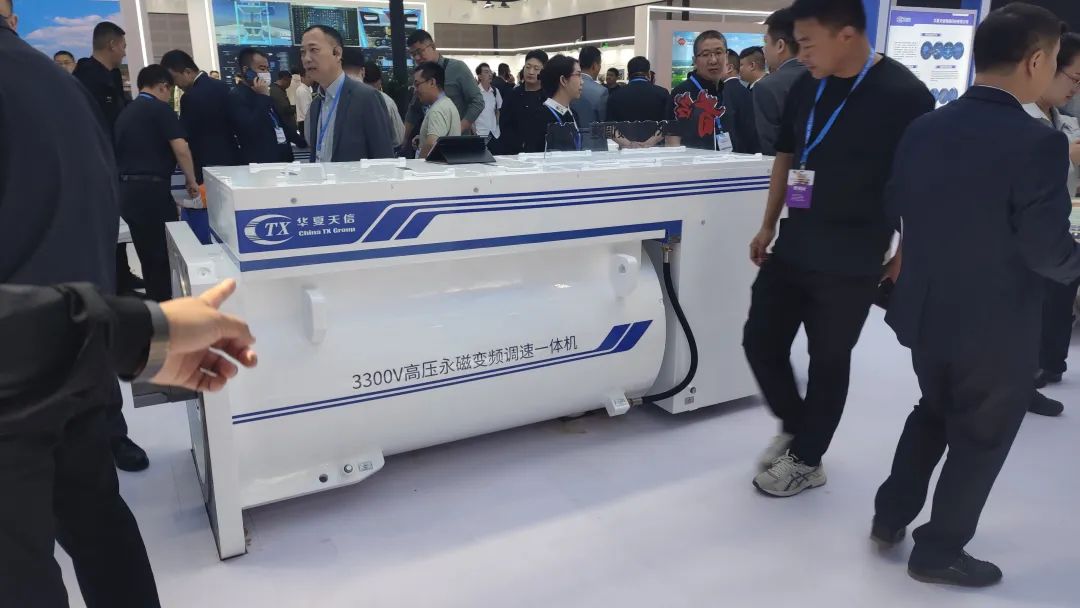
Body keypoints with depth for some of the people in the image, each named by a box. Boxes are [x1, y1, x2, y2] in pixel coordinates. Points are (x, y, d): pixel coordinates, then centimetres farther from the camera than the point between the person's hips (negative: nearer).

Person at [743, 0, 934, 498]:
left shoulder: (903, 94, -12)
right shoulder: (806, 88, 5)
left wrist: (903, 257, -7)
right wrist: (768, 226, 16)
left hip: (851, 260, -6)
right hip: (793, 247, 6)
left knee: (828, 360, 7)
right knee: (760, 342, 10)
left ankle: (806, 460, 26)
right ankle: (794, 425, 36)